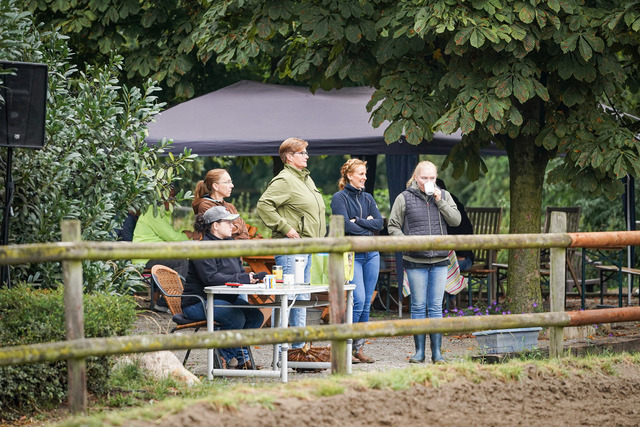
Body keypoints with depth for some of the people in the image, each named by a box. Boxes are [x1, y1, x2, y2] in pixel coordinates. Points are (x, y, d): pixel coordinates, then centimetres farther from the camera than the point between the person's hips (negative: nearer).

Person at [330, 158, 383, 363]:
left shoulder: (368, 198, 15)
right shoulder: (339, 198, -3)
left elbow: (379, 223, 3)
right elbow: (346, 226, -15)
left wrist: (357, 221, -8)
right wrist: (366, 225, -4)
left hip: (371, 254, 6)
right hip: (351, 255, -6)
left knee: (366, 303, 4)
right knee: (358, 300, -15)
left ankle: (359, 347, 9)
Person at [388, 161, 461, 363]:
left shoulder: (444, 196, 8)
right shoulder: (404, 198, 1)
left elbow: (456, 220, -1)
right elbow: (393, 226, 4)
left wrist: (440, 202, -10)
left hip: (440, 260, 2)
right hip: (415, 261, -2)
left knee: (436, 307, 2)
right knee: (418, 307, 2)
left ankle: (437, 351, 6)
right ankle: (419, 351, 8)